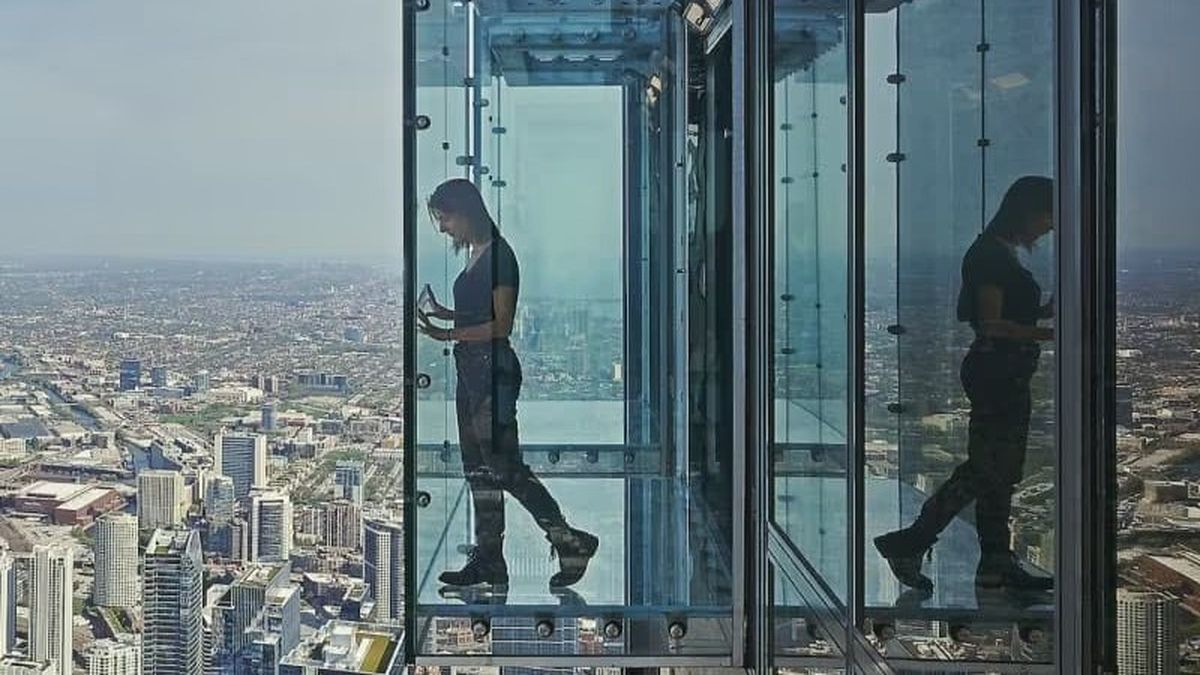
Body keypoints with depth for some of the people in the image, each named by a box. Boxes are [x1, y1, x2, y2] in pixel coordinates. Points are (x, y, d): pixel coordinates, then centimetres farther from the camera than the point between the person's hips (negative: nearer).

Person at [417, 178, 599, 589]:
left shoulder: (498, 255, -14)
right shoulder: (475, 255, 15)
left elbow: (500, 325, -18)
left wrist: (448, 334, -22)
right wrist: (443, 314, 10)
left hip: (492, 367, -10)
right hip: (471, 368, 10)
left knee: (503, 465, -9)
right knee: (478, 468, 11)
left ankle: (570, 540, -1)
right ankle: (488, 560, 16)